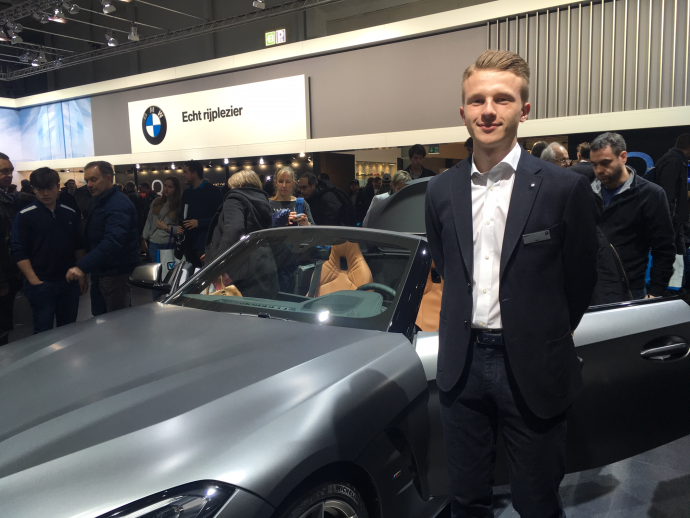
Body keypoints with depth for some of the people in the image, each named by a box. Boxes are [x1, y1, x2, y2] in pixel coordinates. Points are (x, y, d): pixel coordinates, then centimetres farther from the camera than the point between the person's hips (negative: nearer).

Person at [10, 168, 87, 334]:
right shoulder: (25, 216, -5)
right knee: (43, 332, 5)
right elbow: (19, 251, -8)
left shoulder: (70, 214, 7)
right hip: (41, 284, -3)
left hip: (69, 282, 3)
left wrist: (81, 275, 8)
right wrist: (34, 281, -14)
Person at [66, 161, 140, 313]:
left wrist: (82, 266, -42)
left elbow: (112, 242, -34)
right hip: (104, 271, 10)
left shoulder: (118, 205, -20)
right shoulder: (101, 201, 15)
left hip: (118, 274, -10)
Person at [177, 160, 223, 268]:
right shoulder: (186, 193, 18)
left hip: (206, 243, -7)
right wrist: (180, 226, 8)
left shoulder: (212, 191, -4)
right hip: (189, 242, 7)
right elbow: (182, 214, 29)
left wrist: (199, 222, -17)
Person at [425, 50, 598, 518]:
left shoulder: (564, 188, -10)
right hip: (462, 363, 4)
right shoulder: (442, 190, 3)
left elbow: (581, 281, 0)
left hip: (532, 370, -3)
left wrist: (543, 338, 8)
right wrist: (469, 326, 11)